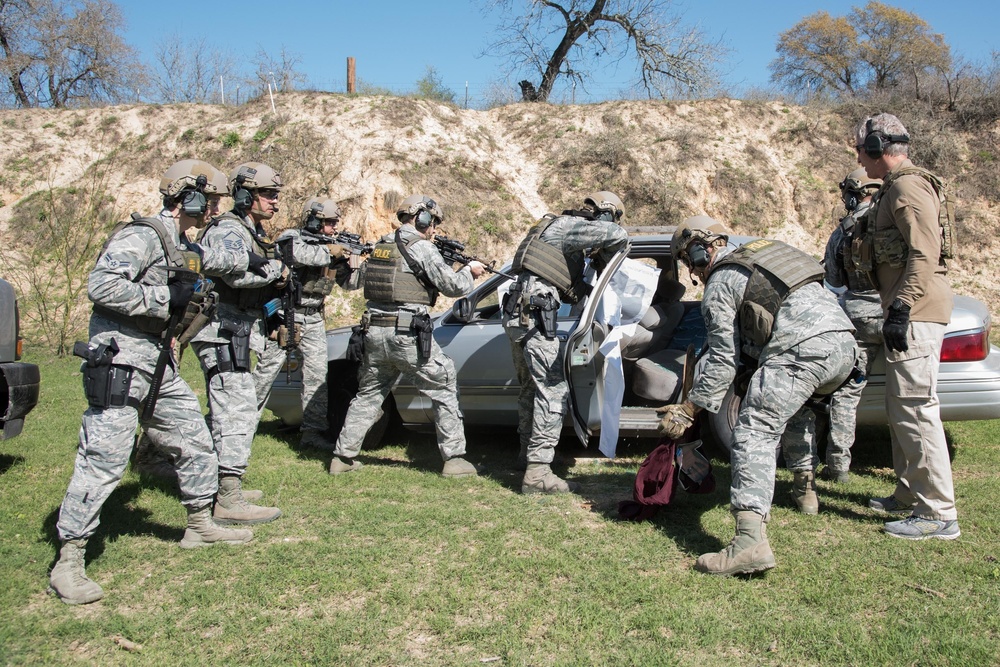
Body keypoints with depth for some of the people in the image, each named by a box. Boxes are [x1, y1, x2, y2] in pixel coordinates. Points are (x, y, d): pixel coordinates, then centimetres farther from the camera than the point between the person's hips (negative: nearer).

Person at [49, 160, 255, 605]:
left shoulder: (181, 247, 15)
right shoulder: (141, 237, -14)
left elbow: (208, 260, 37)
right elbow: (101, 285, -25)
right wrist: (166, 297, -21)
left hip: (158, 366, 10)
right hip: (119, 364, -10)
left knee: (195, 442, 15)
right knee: (102, 463, -9)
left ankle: (200, 526, 31)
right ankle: (67, 564, -1)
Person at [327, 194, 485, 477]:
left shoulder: (381, 245, 14)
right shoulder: (421, 247, -7)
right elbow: (453, 285, -8)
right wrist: (469, 271, 13)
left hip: (374, 333, 7)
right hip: (407, 335, -6)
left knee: (368, 394, 19)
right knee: (445, 389, 6)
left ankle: (343, 457, 20)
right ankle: (454, 459, 6)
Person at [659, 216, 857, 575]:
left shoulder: (719, 283, 6)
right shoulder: (762, 253, 30)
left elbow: (723, 359, 2)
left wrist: (688, 409, 7)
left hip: (803, 349, -9)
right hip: (845, 343, 9)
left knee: (754, 433, -13)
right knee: (794, 406, 35)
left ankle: (751, 540, -26)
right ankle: (805, 487, 37)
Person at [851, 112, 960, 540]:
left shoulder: (909, 188, -13)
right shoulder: (894, 188, 20)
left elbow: (925, 255, -22)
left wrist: (901, 308, -26)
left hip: (915, 313, -11)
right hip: (905, 312, 11)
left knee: (916, 410, -10)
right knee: (900, 408, 17)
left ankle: (939, 514, -5)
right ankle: (910, 494, 28)